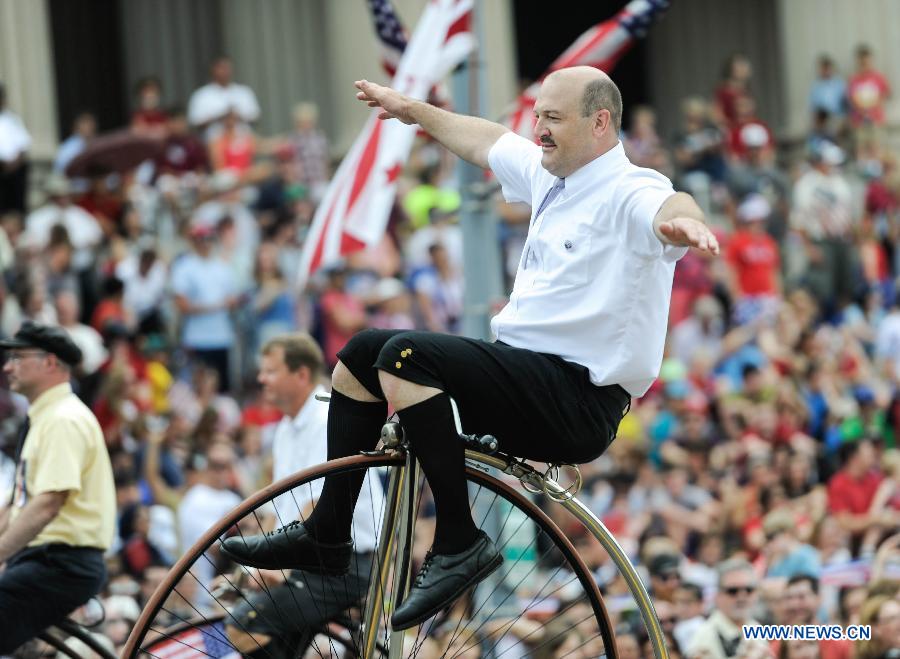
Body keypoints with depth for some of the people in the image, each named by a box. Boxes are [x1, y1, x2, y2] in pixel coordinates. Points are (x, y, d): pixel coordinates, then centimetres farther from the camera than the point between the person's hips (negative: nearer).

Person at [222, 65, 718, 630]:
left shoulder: (628, 194, -16)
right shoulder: (550, 173, 12)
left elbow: (670, 207, -40)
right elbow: (486, 142, 32)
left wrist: (682, 223, -63)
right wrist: (413, 110, 45)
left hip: (578, 400, -10)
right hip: (526, 371, 10)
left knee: (404, 355, -27)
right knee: (361, 352, 14)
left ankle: (459, 544, -21)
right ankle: (326, 536, 16)